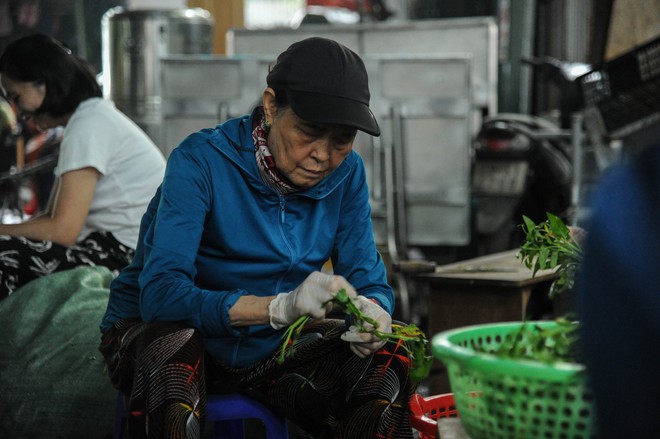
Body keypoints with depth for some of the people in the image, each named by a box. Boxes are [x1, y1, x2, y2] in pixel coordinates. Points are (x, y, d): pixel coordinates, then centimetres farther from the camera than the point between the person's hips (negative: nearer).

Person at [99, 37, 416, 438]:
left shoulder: (346, 173, -5)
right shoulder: (201, 161, -22)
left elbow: (370, 281, -4)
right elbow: (160, 295, -32)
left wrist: (372, 313, -31)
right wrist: (280, 307, -46)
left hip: (271, 347, 4)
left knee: (387, 361, -18)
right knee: (173, 347, -37)